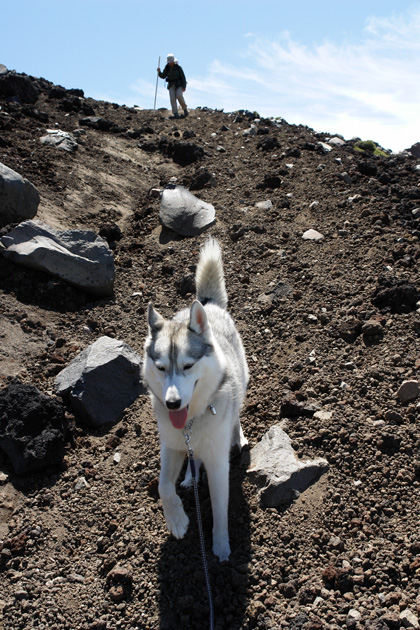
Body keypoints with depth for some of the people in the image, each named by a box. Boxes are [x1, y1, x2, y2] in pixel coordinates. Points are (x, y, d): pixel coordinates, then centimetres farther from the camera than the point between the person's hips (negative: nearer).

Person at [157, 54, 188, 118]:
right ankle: (176, 114, -19)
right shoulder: (167, 68, 4)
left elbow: (183, 77, -5)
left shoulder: (178, 67, -7)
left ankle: (185, 108, 0)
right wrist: (159, 71, -12)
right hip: (171, 85, 3)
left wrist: (184, 86, -14)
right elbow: (163, 76, 8)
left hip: (179, 84, -3)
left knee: (179, 96, -25)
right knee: (172, 98, -17)